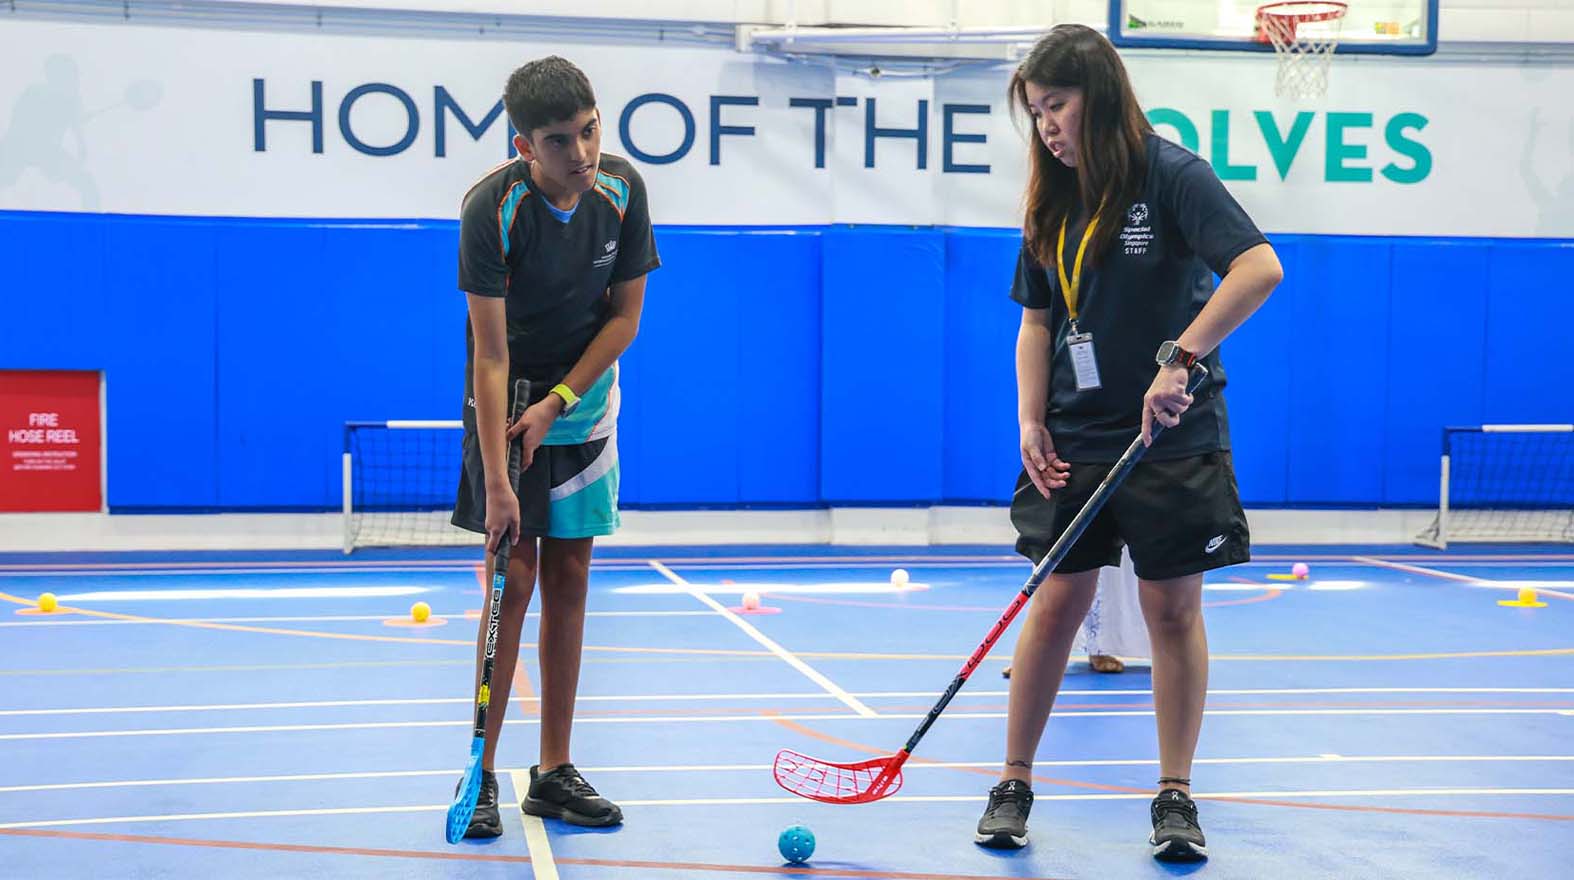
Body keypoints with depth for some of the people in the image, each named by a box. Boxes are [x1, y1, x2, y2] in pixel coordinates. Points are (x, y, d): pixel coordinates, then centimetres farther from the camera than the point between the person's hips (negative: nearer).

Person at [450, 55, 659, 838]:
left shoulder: (622, 190, -10)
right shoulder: (492, 207, -23)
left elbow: (625, 315, -3)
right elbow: (490, 351, -24)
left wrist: (557, 402, -12)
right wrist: (496, 479, -29)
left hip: (583, 404, 4)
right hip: (507, 407, -4)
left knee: (568, 581, 6)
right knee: (513, 582, -7)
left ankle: (554, 773, 13)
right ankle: (482, 775, 2)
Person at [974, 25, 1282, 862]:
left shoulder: (1170, 174, -10)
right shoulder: (1054, 202, 7)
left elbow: (1259, 267, -22)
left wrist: (1180, 358, -29)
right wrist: (1032, 422, 0)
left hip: (1170, 439, -4)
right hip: (1074, 443, 4)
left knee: (1173, 611, 3)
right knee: (1055, 607, 5)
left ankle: (1175, 796, 15)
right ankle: (1013, 785, 15)